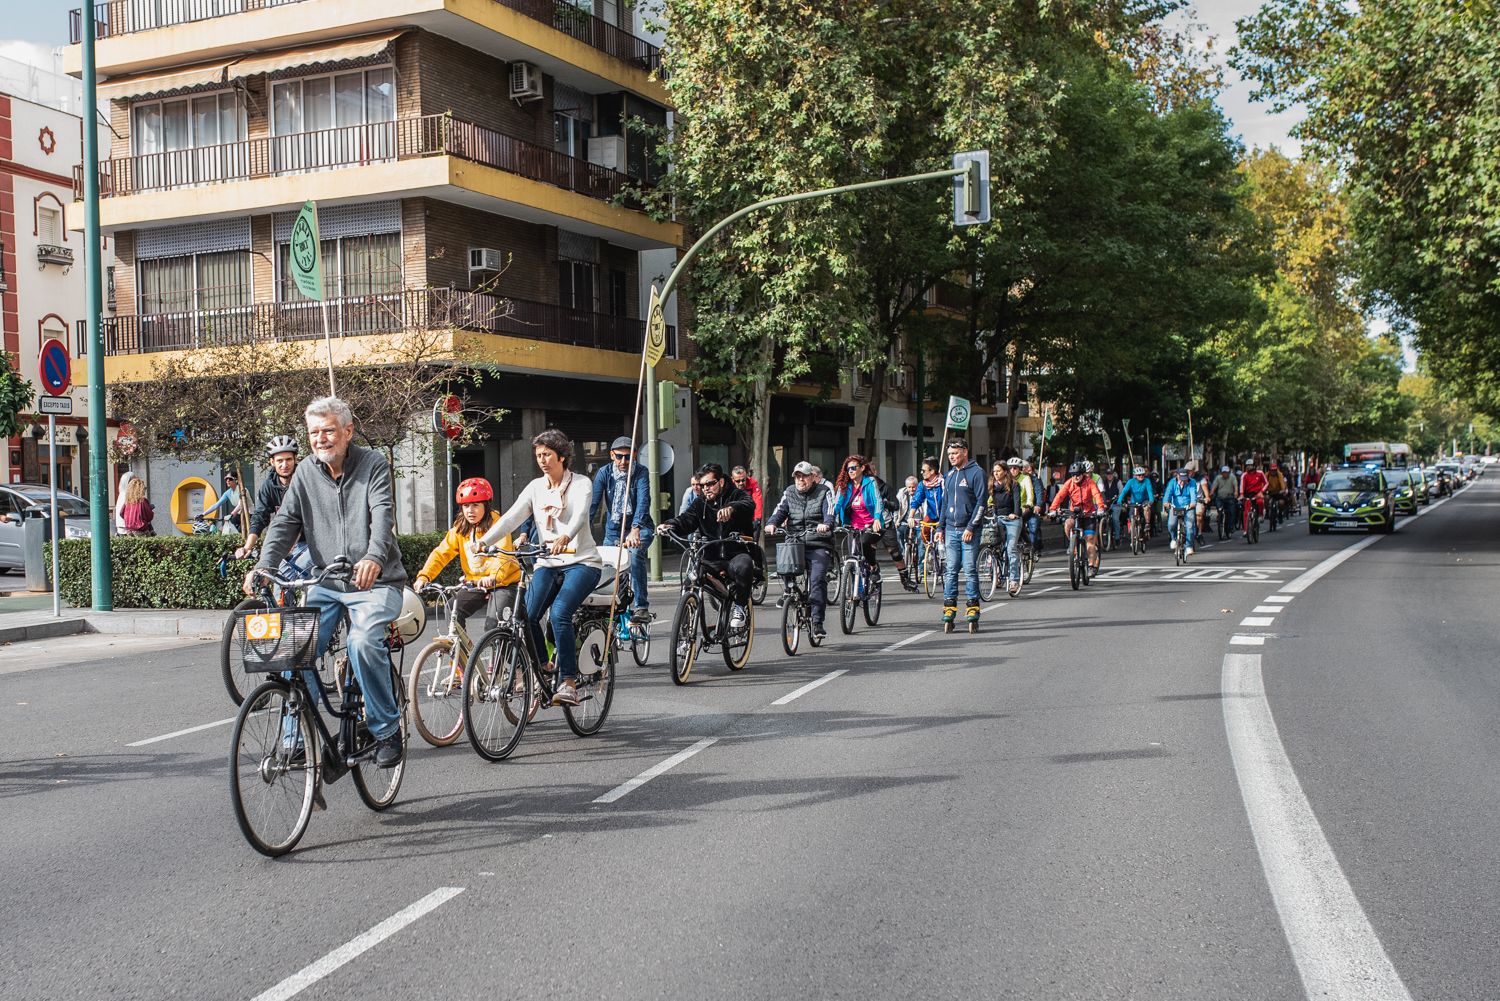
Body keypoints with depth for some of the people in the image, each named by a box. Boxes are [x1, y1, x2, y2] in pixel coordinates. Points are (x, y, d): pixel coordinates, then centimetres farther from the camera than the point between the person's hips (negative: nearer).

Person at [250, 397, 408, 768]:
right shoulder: (305, 473, 6)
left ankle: (388, 732, -12)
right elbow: (284, 523, -1)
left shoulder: (373, 465, -6)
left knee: (363, 642, -29)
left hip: (375, 582, -5)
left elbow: (383, 515, -22)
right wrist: (263, 566, -20)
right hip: (325, 584, 5)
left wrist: (373, 557, -42)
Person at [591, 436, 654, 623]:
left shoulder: (641, 472, -14)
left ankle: (641, 607, -27)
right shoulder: (604, 473, -7)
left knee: (635, 555, -30)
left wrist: (635, 529, -45)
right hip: (613, 529, 4)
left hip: (639, 527, -4)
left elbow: (643, 501, -29)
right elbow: (593, 503, -15)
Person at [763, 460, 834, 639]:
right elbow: (779, 511, 4)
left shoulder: (823, 493, 7)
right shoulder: (789, 493, 16)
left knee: (817, 580, -19)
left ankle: (817, 623, -19)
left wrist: (826, 524, -31)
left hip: (818, 546, -3)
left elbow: (830, 513, -8)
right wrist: (772, 523, -18)